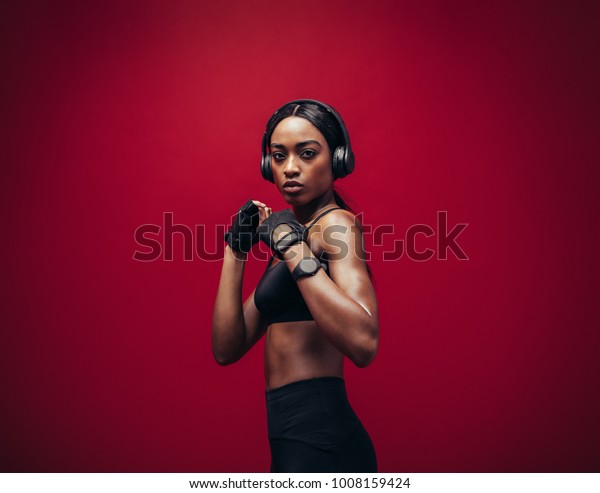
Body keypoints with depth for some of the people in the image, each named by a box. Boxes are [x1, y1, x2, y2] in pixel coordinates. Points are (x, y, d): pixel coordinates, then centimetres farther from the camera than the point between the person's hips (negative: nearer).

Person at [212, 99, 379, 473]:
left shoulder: (336, 223, -9)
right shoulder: (295, 232, 14)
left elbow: (363, 343, -28)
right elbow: (227, 349, 7)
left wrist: (293, 247, -22)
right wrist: (236, 249, 2)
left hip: (320, 441, -8)